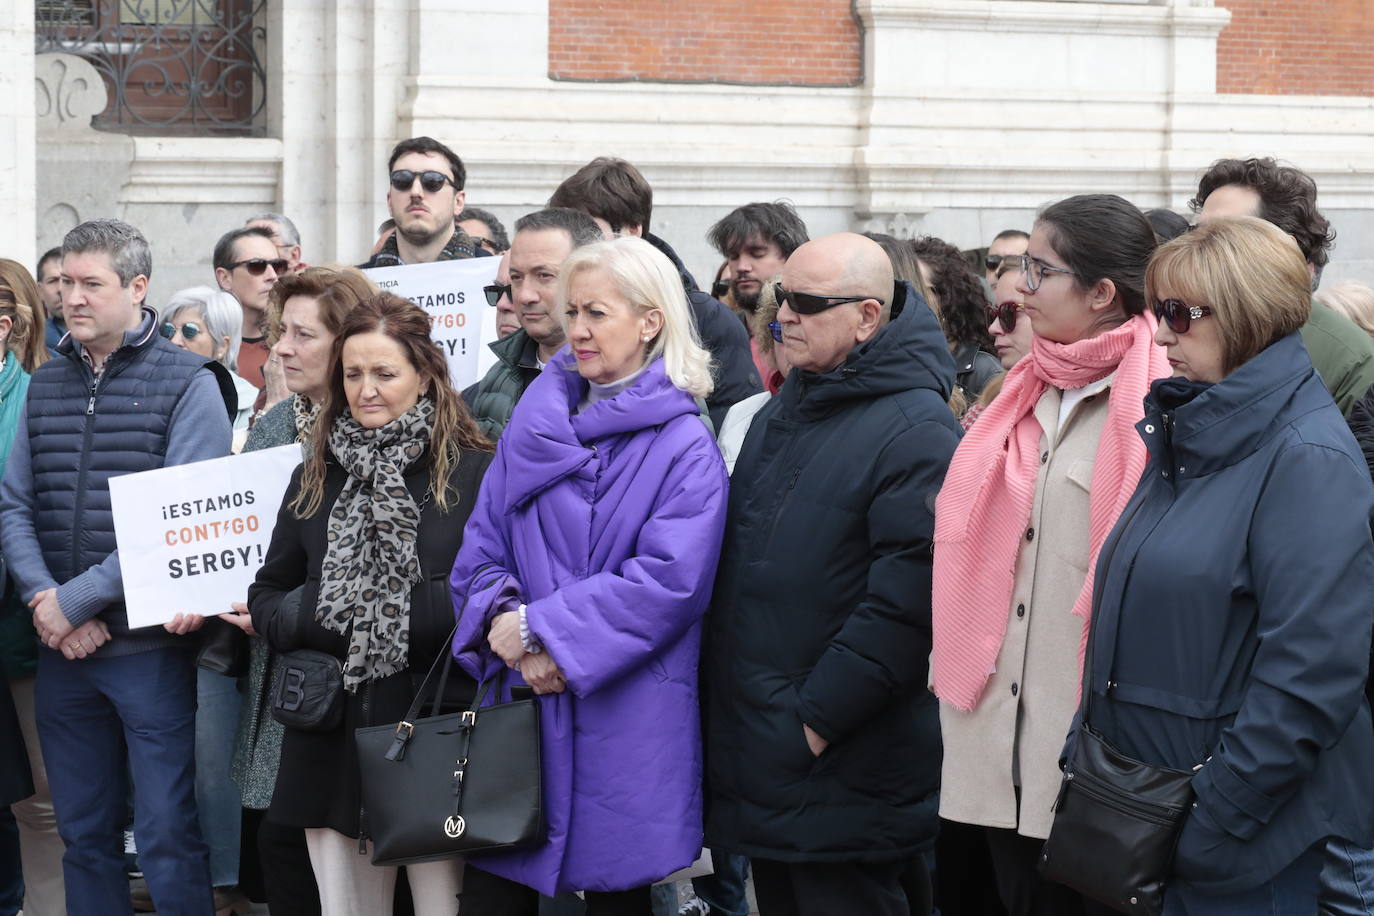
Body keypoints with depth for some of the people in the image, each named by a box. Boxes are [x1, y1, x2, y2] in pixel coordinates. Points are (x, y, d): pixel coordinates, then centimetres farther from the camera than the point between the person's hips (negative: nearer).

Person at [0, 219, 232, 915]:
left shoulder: (186, 383, -5)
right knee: (82, 832, 12)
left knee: (167, 836, -1)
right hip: (63, 650, 5)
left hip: (148, 645, -5)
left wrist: (75, 600, -15)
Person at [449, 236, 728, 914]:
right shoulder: (534, 422, 11)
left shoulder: (684, 446, -5)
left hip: (624, 725, -4)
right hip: (517, 704, 4)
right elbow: (480, 548, 9)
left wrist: (540, 628, -17)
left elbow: (667, 580, -16)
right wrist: (503, 620, -12)